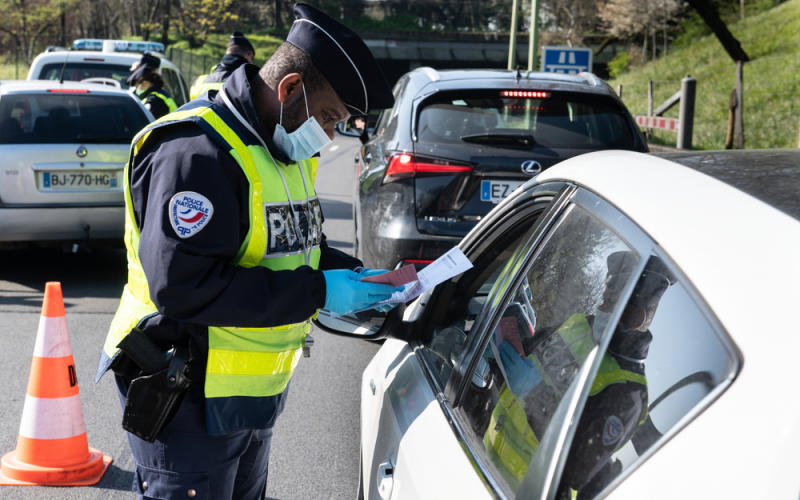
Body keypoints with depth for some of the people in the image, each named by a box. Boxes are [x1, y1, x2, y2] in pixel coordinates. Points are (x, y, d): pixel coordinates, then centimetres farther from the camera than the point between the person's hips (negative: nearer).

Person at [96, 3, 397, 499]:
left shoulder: (286, 152, 10)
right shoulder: (197, 151, -23)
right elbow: (184, 285, -31)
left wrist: (356, 275, -2)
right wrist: (319, 292, -27)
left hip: (254, 397, 10)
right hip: (189, 403, -10)